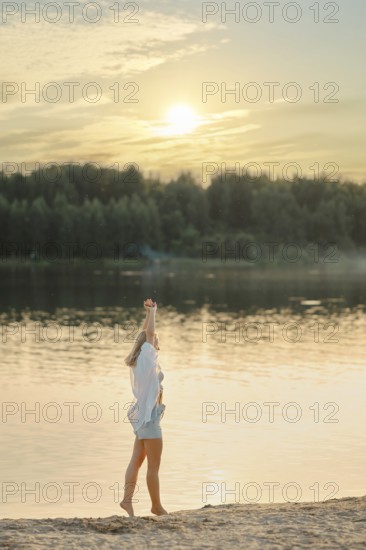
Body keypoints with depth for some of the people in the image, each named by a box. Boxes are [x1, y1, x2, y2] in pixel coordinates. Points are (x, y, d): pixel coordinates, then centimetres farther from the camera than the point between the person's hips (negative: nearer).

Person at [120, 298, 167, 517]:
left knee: (137, 460, 4)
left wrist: (149, 312, 20)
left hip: (143, 414, 9)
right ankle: (156, 505, 6)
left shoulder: (140, 360, 12)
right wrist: (152, 311, -7)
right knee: (154, 465, 0)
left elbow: (146, 333, 23)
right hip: (149, 415, -9)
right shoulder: (147, 356, -10)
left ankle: (127, 499, -2)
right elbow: (149, 333, -19)